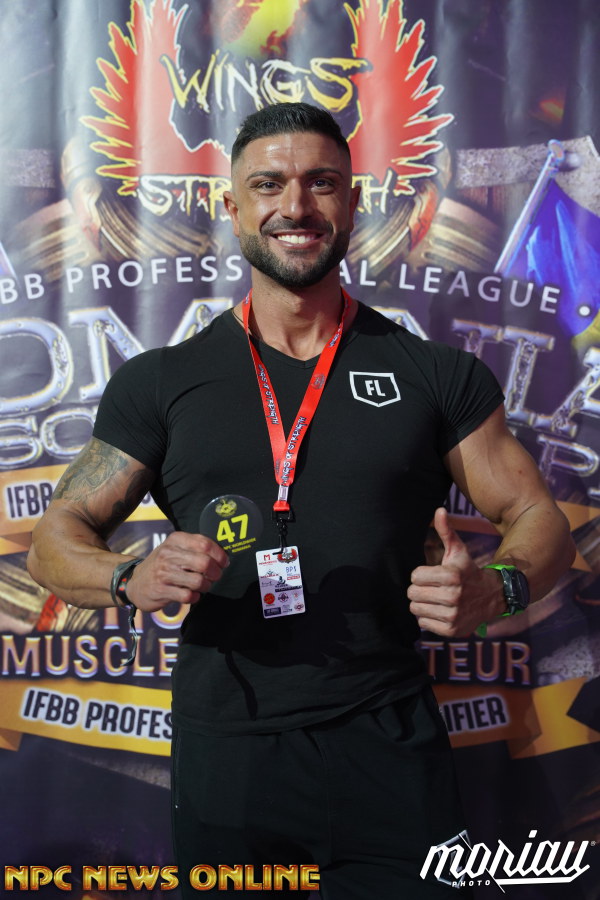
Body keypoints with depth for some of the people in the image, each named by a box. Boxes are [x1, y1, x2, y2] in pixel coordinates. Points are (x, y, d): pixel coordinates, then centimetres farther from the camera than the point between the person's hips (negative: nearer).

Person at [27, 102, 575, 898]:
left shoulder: (438, 376, 3)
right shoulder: (161, 383, 4)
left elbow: (539, 520, 6)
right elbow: (56, 542, 5)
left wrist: (496, 589, -17)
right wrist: (133, 579, -17)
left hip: (389, 748, 0)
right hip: (224, 755, 1)